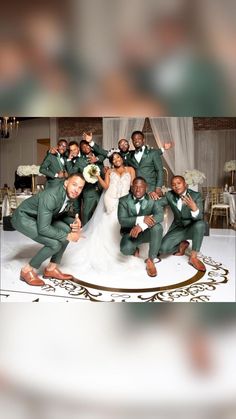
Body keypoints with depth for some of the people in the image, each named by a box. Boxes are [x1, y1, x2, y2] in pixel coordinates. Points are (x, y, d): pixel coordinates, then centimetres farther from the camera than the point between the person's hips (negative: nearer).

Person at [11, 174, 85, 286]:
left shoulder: (70, 195, -9)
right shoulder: (50, 196, -34)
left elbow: (63, 215, 8)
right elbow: (43, 229, -34)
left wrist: (74, 222, -13)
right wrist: (67, 236, -25)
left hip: (40, 217, 9)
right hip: (23, 218, -8)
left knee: (67, 229, -5)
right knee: (55, 243, -21)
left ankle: (51, 268, 8)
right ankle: (28, 270, 1)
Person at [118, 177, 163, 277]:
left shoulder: (152, 199, -8)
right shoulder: (124, 200, -7)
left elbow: (160, 215, -25)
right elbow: (122, 221, -18)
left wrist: (141, 226, -40)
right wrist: (141, 219, -34)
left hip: (147, 232, 0)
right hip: (130, 233, 0)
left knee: (157, 227, -33)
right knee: (125, 249, -31)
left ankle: (150, 260, -18)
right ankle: (134, 249, 11)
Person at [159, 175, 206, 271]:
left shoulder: (196, 196, -16)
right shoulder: (169, 195, -6)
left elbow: (199, 218, -25)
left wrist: (194, 208, -48)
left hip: (192, 228, -2)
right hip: (177, 228, 2)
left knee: (200, 224, -38)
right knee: (163, 248, -20)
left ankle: (193, 257, -21)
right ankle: (182, 244, 13)